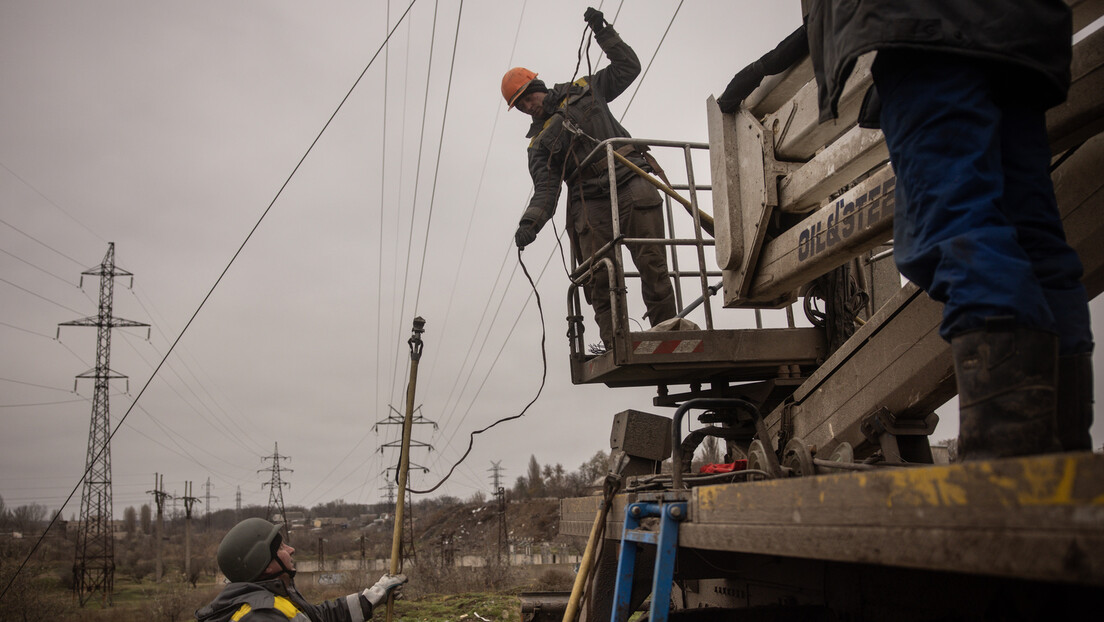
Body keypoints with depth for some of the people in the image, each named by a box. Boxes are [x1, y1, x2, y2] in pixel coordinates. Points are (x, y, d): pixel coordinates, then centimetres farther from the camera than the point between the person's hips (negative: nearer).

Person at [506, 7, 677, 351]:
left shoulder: (585, 90, 21)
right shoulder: (539, 143, 17)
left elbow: (627, 66, 25)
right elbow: (545, 189, 4)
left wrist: (603, 32, 17)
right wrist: (531, 220, -14)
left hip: (631, 184, -1)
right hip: (589, 203, 1)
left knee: (652, 263, -12)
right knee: (598, 277, -13)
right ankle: (614, 346, -14)